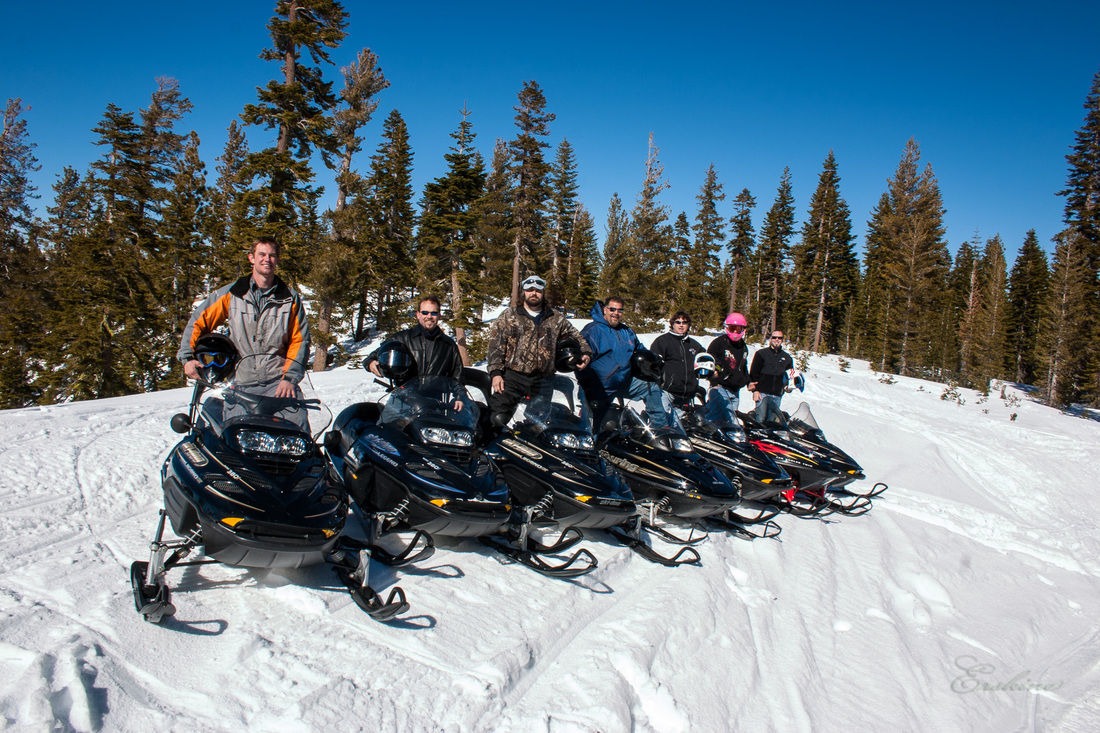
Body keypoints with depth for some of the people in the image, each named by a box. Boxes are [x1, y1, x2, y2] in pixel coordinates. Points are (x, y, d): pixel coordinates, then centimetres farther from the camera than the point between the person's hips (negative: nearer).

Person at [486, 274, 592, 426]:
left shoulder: (557, 318, 12)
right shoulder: (508, 316, 6)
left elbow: (575, 336, 21)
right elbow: (495, 345, 1)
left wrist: (586, 353, 2)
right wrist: (495, 373, -9)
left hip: (542, 381, 3)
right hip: (513, 376, -2)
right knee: (498, 418, -17)